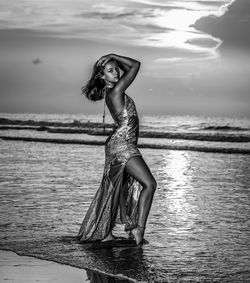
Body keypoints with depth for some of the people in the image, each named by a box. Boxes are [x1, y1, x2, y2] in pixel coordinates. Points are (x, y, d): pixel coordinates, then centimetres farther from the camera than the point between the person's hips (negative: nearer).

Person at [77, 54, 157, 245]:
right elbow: (136, 65, -12)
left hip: (119, 145, 10)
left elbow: (129, 69, 22)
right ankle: (139, 228, -14)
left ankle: (104, 232, 22)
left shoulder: (112, 91, 11)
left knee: (118, 187, 17)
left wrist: (113, 59, 9)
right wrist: (113, 57, -8)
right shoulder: (115, 91, -16)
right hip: (122, 145, -10)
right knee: (149, 184, -12)